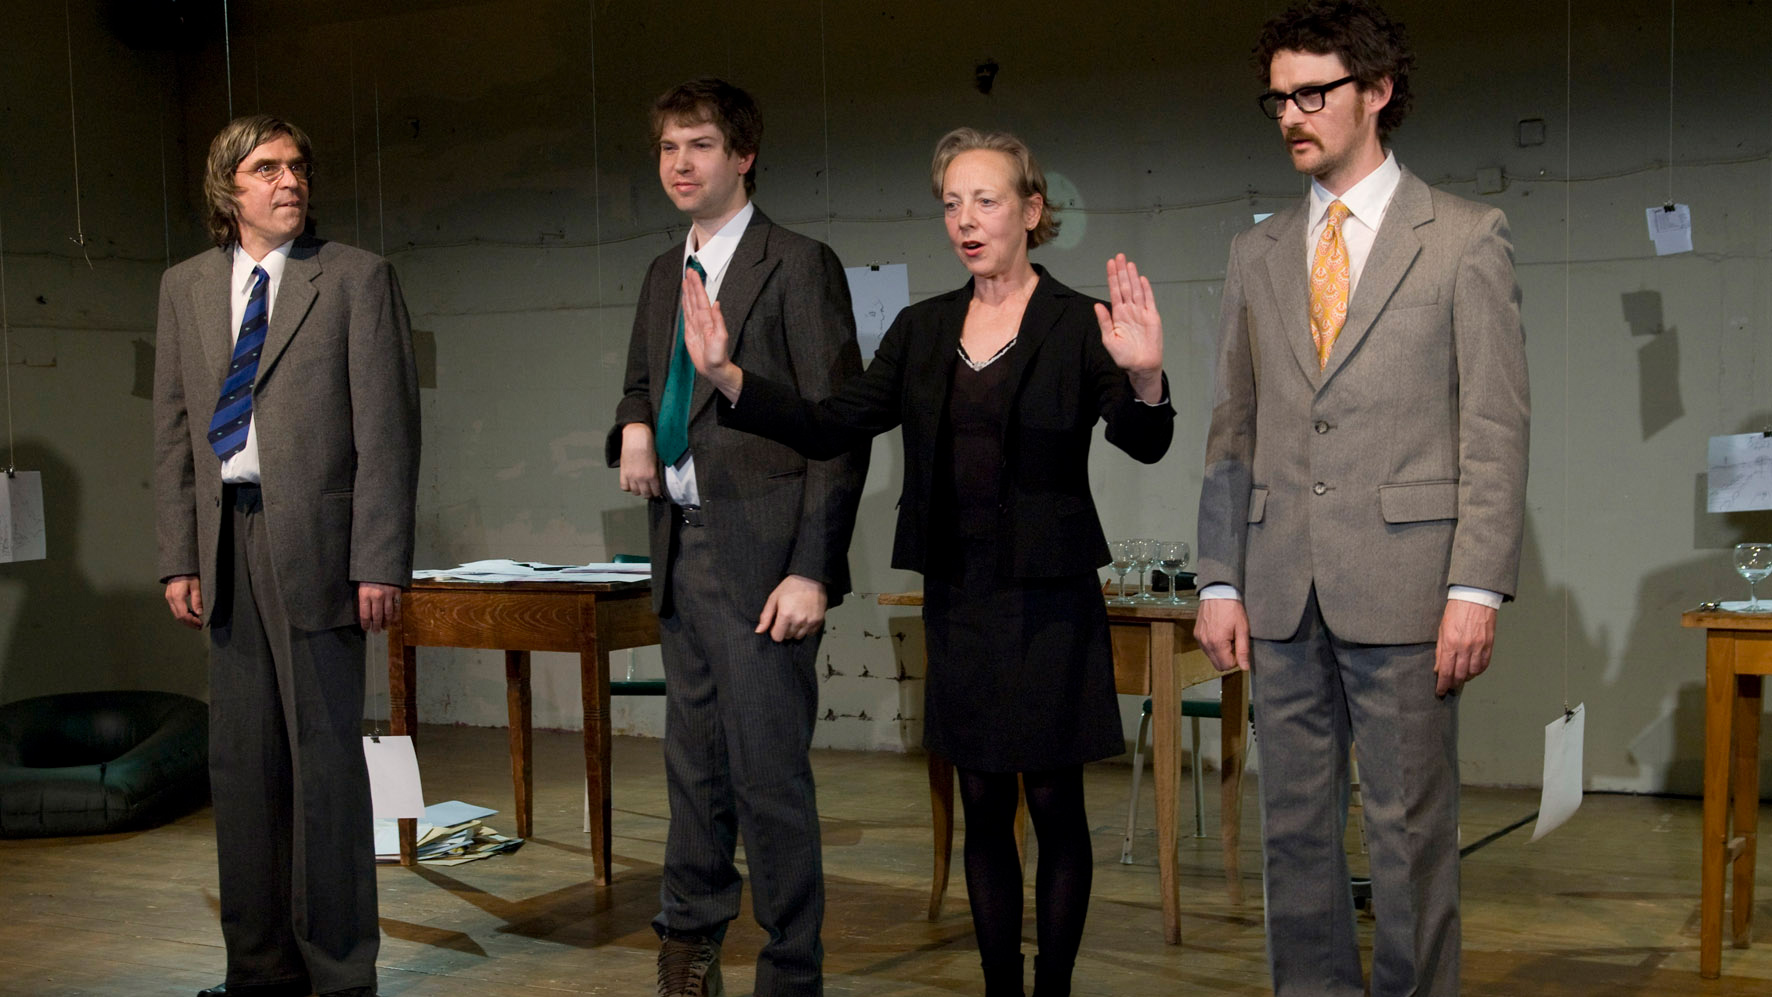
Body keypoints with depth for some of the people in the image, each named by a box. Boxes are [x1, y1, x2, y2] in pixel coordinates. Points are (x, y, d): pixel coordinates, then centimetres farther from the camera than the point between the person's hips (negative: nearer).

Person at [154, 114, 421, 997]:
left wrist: (379, 560, -12)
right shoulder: (185, 287, 14)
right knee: (241, 759, 10)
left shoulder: (357, 278, 0)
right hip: (225, 538, 5)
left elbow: (388, 429, -6)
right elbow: (173, 432, 14)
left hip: (314, 538, -5)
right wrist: (179, 557, 6)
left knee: (325, 755, -2)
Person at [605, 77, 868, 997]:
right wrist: (633, 427, 4)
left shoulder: (798, 267, -7)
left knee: (769, 773, -3)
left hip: (759, 554, -7)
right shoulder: (663, 276, 15)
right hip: (680, 544, 7)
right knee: (693, 764, 16)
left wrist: (813, 571, -18)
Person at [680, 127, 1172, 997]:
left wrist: (1144, 379, -41)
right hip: (957, 599, 5)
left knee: (1054, 803, 5)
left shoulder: (1078, 324, -6)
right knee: (983, 807, 12)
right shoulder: (922, 330, 8)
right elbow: (831, 428, 0)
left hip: (1048, 601, -4)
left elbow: (1143, 444, -19)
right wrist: (729, 376, -13)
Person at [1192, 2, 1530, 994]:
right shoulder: (1258, 253, 14)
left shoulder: (1466, 238, 1)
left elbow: (1496, 430, -3)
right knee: (1296, 826, 10)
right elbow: (1234, 431, 14)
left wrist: (1477, 587, -11)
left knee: (1412, 829, 2)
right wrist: (1220, 582, 8)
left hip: (1402, 586, -4)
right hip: (1282, 591, 4)